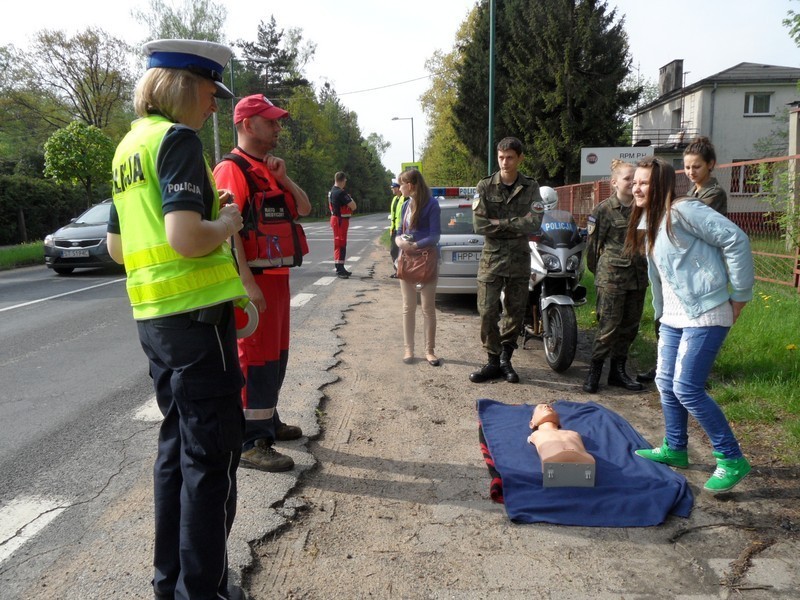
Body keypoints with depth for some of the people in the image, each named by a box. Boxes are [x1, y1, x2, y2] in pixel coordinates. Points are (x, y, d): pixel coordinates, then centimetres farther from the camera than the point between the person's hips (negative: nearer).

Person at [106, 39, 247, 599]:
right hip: (197, 314, -9)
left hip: (153, 315, 9)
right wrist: (227, 224, -6)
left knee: (177, 443, 18)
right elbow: (186, 237, -25)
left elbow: (116, 246, 21)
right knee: (211, 453, 0)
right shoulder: (178, 138, -11)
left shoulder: (129, 146, 16)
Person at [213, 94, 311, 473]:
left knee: (276, 354, 17)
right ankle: (252, 443, 2)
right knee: (256, 357, -6)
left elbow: (304, 208, 18)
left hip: (278, 276, 10)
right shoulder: (232, 169, -11)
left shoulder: (269, 169, 18)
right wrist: (248, 283, -27)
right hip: (254, 277, -9)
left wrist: (283, 178, 2)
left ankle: (269, 422, 32)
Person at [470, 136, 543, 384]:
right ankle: (493, 361, 12)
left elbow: (534, 222, -11)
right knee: (487, 312, -2)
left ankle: (505, 358, 24)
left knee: (515, 311, 8)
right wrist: (514, 227, -12)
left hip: (519, 259, 1)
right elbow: (479, 224, -12)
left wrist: (498, 223, -14)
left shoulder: (531, 187, 2)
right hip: (491, 258, -1)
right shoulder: (485, 186, -1)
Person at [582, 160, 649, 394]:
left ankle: (618, 371, 21)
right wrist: (596, 270, 6)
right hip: (612, 275, -5)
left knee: (630, 326, 10)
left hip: (638, 275, 6)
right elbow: (593, 242, -1)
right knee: (609, 325, -7)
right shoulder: (604, 209, -6)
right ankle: (594, 371, 5)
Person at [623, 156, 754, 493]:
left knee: (687, 388, -11)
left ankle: (732, 459, 3)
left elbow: (736, 239, -18)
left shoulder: (683, 211, -13)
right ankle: (675, 449, 30)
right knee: (666, 384, 13)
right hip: (674, 318, 9)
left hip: (705, 315, -9)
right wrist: (660, 314, 19)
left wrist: (740, 295, -14)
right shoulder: (649, 224, 15)